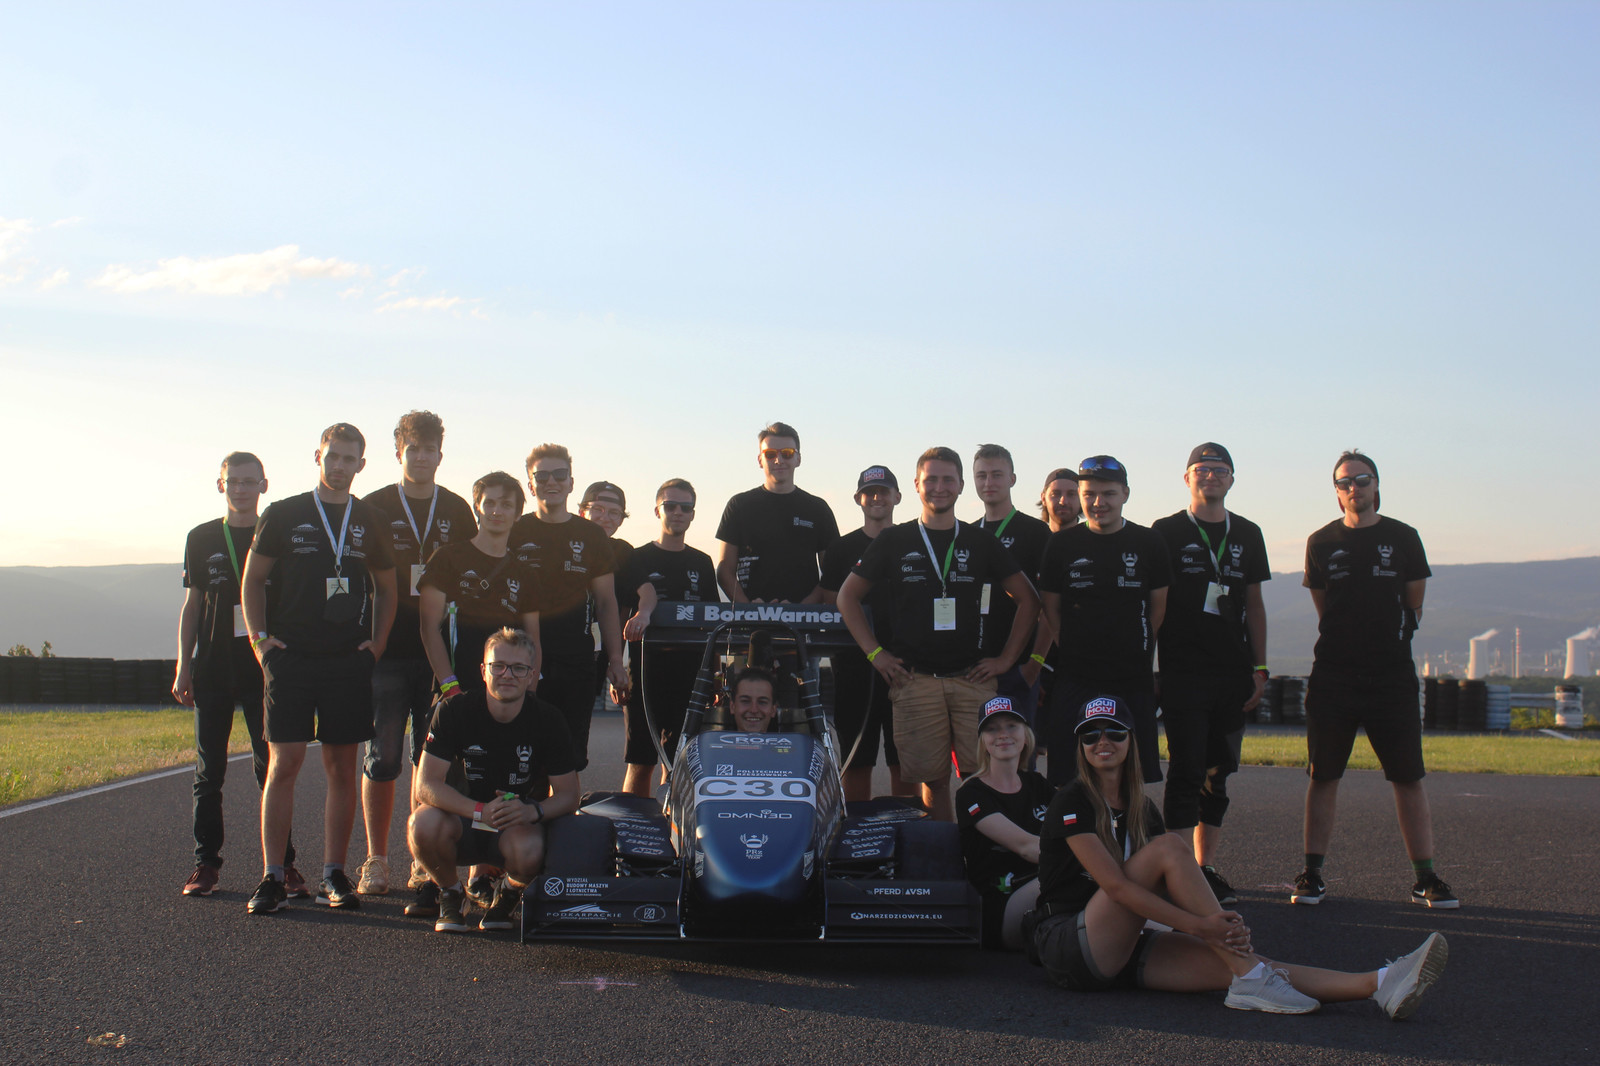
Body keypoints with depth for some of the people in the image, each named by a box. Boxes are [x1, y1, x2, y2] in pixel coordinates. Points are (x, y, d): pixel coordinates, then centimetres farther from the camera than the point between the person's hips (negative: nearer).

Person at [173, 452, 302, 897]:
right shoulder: (202, 539, 8)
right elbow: (192, 605, 10)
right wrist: (183, 667, 5)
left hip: (265, 668, -2)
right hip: (212, 671, 2)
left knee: (271, 767, -4)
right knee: (209, 769, 5)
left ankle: (284, 863, 1)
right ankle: (206, 863, 11)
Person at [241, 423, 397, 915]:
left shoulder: (370, 521, 12)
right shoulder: (284, 515, 5)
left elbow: (386, 587, 20)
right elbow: (253, 579, 9)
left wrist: (377, 642, 8)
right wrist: (259, 637, -2)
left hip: (349, 661, 2)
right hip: (290, 658, -2)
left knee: (343, 769, 3)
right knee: (283, 764, -6)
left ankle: (334, 874, 10)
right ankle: (272, 876, -2)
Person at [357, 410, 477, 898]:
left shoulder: (457, 511, 10)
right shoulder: (374, 508, 4)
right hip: (387, 652, -2)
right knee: (382, 757, -1)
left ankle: (424, 860, 12)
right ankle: (376, 861, 8)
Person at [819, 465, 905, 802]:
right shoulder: (841, 549, 10)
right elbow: (830, 607, 10)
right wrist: (836, 654, -2)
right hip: (854, 664, 0)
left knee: (903, 759, 1)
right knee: (856, 759, 2)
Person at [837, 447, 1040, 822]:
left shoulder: (981, 542, 12)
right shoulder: (894, 541, 10)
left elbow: (1028, 600, 15)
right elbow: (847, 596, 13)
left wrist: (1005, 658, 6)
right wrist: (875, 653, 5)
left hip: (973, 679, 0)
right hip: (915, 679, 0)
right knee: (932, 778, -2)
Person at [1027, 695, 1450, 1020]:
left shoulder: (1141, 809, 15)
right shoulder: (1073, 803, -8)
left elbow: (1169, 885, 3)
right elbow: (1114, 885, -19)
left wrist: (1219, 925, -18)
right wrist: (1199, 924, -25)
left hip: (1123, 948, 6)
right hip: (1068, 946, -6)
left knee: (1221, 963, -18)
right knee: (1169, 846, -23)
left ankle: (1378, 985, -33)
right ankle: (1248, 976, -25)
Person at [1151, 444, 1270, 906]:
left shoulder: (1247, 534, 13)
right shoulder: (1167, 532, 1)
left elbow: (1253, 605, 16)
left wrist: (1259, 667, 9)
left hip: (1233, 673, 4)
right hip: (1183, 672, -4)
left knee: (1218, 773, 8)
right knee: (1186, 772, -6)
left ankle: (1206, 869, 16)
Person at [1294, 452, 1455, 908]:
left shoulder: (1403, 538, 5)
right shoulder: (1322, 543, 7)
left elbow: (1413, 605, 13)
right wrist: (1351, 643, 12)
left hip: (1393, 676, -1)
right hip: (1332, 676, 1)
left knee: (1409, 780, -1)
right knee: (1323, 777, 3)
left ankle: (1426, 879, 4)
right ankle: (1312, 875, 10)